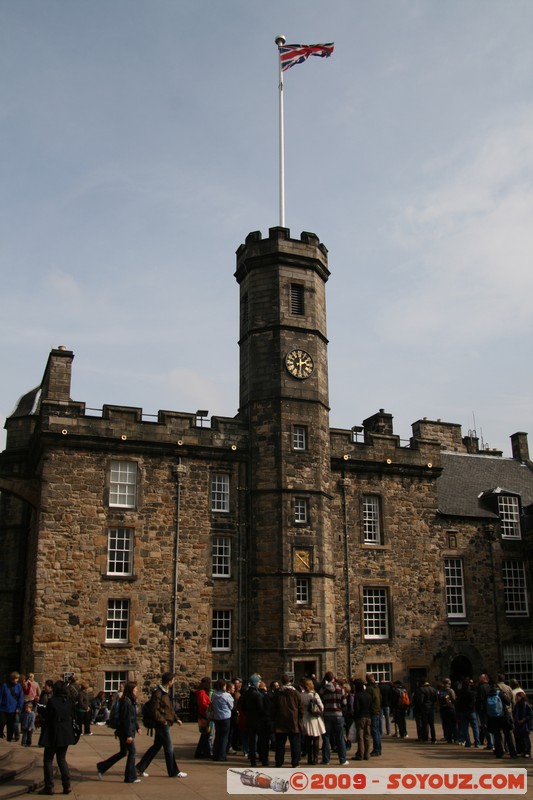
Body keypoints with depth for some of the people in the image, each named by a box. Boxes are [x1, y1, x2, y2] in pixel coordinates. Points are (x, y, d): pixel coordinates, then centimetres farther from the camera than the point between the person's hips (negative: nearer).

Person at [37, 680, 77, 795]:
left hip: (53, 735, -5)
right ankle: (67, 786, 10)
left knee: (48, 760, 7)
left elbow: (46, 716, -10)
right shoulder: (69, 702, 0)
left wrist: (42, 709, 8)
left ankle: (49, 787, 6)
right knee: (62, 759, 16)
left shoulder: (52, 701, -17)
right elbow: (72, 716, 8)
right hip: (66, 735, 5)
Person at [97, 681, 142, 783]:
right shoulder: (126, 701, -20)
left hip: (123, 732, 10)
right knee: (131, 751, -1)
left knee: (123, 752, 16)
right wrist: (129, 735, -22)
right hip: (125, 732, -10)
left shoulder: (131, 701, 11)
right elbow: (126, 719, -22)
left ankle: (101, 767, 23)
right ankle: (130, 777, 9)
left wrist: (137, 727, 21)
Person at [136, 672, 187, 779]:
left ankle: (141, 767, 20)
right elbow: (154, 710, -21)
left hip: (165, 724, 10)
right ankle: (174, 772, 11)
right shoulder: (158, 693, -18)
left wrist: (176, 718, 13)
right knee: (169, 748, 0)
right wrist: (162, 721, -19)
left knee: (156, 746, 14)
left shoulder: (166, 692, 14)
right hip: (162, 725, -10)